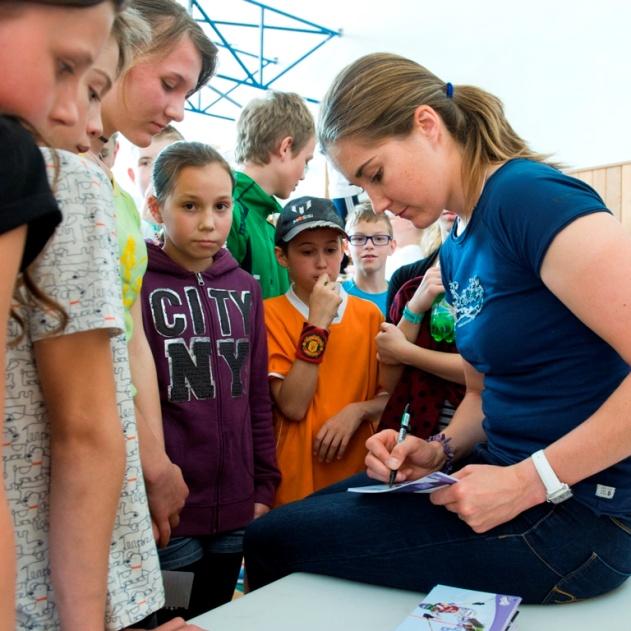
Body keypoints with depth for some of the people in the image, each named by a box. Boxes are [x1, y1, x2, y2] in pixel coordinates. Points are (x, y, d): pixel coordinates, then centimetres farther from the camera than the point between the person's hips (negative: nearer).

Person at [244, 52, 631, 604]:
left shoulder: (528, 195, -19)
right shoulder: (456, 251, 9)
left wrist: (529, 482, -22)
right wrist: (440, 450, 1)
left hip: (578, 508, -8)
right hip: (512, 481, 9)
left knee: (273, 543, -5)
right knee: (303, 513, 18)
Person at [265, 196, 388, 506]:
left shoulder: (368, 314, 1)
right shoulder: (271, 313, -8)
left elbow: (389, 395, 6)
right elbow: (293, 407, -16)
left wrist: (357, 411, -14)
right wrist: (317, 324, -19)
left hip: (359, 472, 3)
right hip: (297, 481, -3)